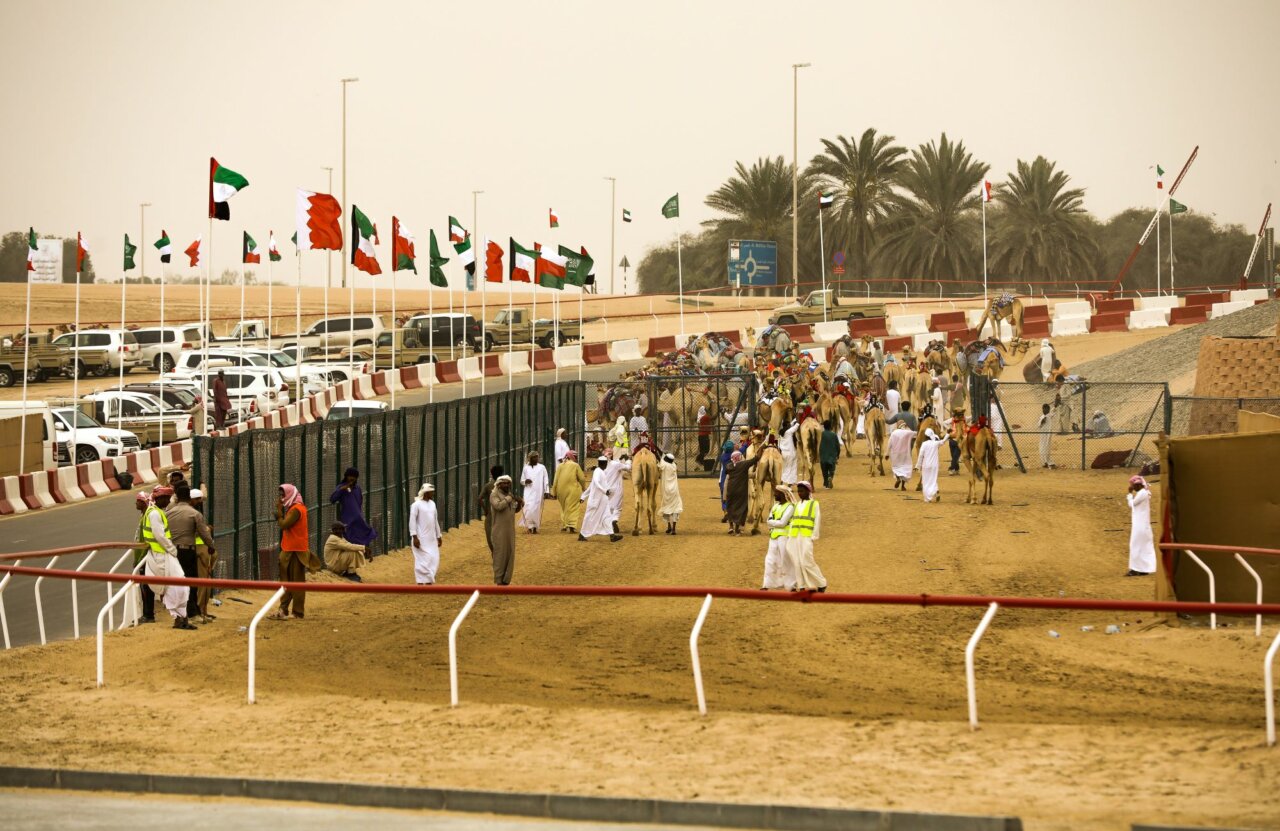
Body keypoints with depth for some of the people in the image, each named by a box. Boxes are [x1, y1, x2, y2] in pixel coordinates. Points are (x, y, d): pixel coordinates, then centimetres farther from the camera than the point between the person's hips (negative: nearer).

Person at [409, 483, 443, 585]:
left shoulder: (432, 504, 12)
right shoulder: (417, 505, -11)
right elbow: (412, 521, -14)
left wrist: (439, 536, 20)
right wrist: (414, 537, -20)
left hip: (431, 538, 7)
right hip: (421, 538, -7)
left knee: (434, 560, 6)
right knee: (423, 561, -7)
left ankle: (428, 582, 14)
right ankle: (420, 584, -3)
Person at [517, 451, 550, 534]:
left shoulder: (542, 468, 5)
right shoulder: (526, 468, 9)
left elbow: (546, 480, 3)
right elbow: (521, 481, 15)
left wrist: (546, 491, -6)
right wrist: (525, 481, -9)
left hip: (538, 492, -1)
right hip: (528, 492, 1)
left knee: (537, 509, -3)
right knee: (529, 509, -13)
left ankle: (535, 527, 8)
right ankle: (530, 526, -7)